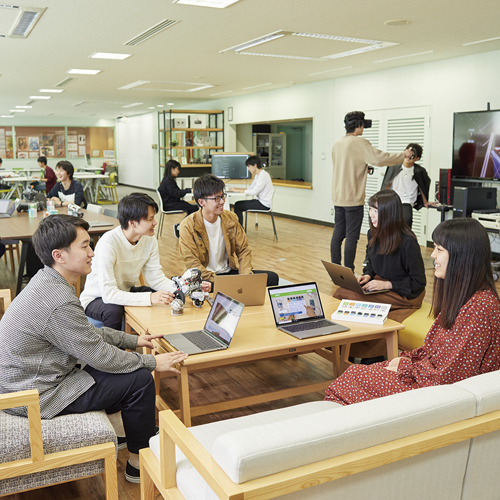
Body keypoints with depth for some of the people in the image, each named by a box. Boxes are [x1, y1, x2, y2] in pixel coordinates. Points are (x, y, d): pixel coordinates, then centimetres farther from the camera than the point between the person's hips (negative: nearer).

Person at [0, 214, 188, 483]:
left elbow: (87, 333, 13)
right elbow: (100, 356, -20)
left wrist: (133, 340, 13)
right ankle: (139, 464, 10)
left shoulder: (46, 281, 1)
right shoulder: (58, 302, -29)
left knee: (114, 351, 20)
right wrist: (153, 362, -8)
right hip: (36, 397, -10)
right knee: (140, 380, -7)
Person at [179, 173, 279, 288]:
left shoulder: (230, 218, 4)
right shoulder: (188, 226, -12)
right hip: (206, 277, -5)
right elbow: (192, 264, -16)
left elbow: (243, 250, 7)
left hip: (229, 272, 5)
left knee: (272, 277, -13)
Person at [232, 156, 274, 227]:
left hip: (265, 204, -10)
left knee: (238, 205, -11)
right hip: (260, 201, 10)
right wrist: (237, 189, 0)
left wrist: (238, 190, -18)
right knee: (238, 204, 9)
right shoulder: (257, 175, 14)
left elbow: (254, 192, -23)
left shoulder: (263, 175, -18)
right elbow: (250, 189, 15)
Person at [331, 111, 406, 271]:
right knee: (351, 237, -3)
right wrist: (404, 156, -7)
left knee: (338, 234, 11)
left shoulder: (337, 144, 10)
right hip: (353, 198, -8)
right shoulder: (360, 143, -13)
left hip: (338, 197, 8)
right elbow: (380, 158, -18)